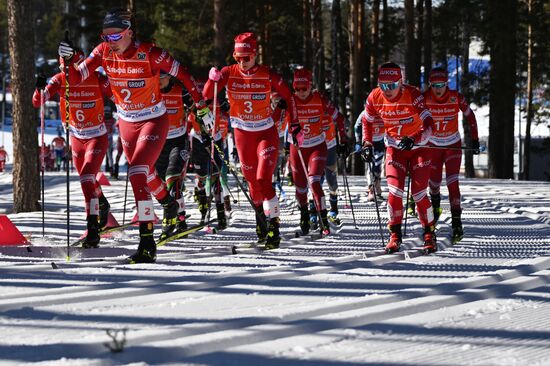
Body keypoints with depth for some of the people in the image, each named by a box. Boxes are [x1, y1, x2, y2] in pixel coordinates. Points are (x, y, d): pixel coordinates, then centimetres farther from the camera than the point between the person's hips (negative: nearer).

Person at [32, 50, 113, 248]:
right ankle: (102, 205, 53)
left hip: (97, 137, -5)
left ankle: (93, 230, -24)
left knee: (87, 178, -22)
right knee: (88, 179, 21)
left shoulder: (97, 79, -19)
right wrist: (40, 88, -35)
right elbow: (37, 102, -16)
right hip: (77, 138, 5)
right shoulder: (60, 80, -10)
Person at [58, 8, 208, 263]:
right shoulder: (103, 52, -10)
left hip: (153, 121, -6)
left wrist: (201, 105, -6)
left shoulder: (149, 54, -23)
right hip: (127, 124, 6)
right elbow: (76, 78, -10)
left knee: (137, 174, -23)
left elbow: (181, 74, -12)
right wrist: (67, 61, -30)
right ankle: (169, 204, 58)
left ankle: (147, 244, -24)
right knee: (145, 174, 24)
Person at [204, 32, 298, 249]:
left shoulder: (267, 75, -12)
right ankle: (261, 223, 31)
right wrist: (213, 79, -31)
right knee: (252, 181, 10)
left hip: (266, 133, -3)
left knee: (263, 180, -17)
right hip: (242, 133, 3)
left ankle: (273, 226, -13)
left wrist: (294, 122, 1)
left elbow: (287, 95, 2)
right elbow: (207, 95, -12)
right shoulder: (229, 73, -8)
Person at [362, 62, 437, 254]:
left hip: (418, 148, -2)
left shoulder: (413, 95, -25)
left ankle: (429, 234, 12)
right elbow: (367, 121, 6)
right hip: (394, 148, 2)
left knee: (419, 195, -7)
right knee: (395, 192, -13)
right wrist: (367, 144, -5)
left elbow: (428, 124, -32)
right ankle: (395, 236, 1)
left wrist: (413, 139, -48)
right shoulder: (375, 98, -14)